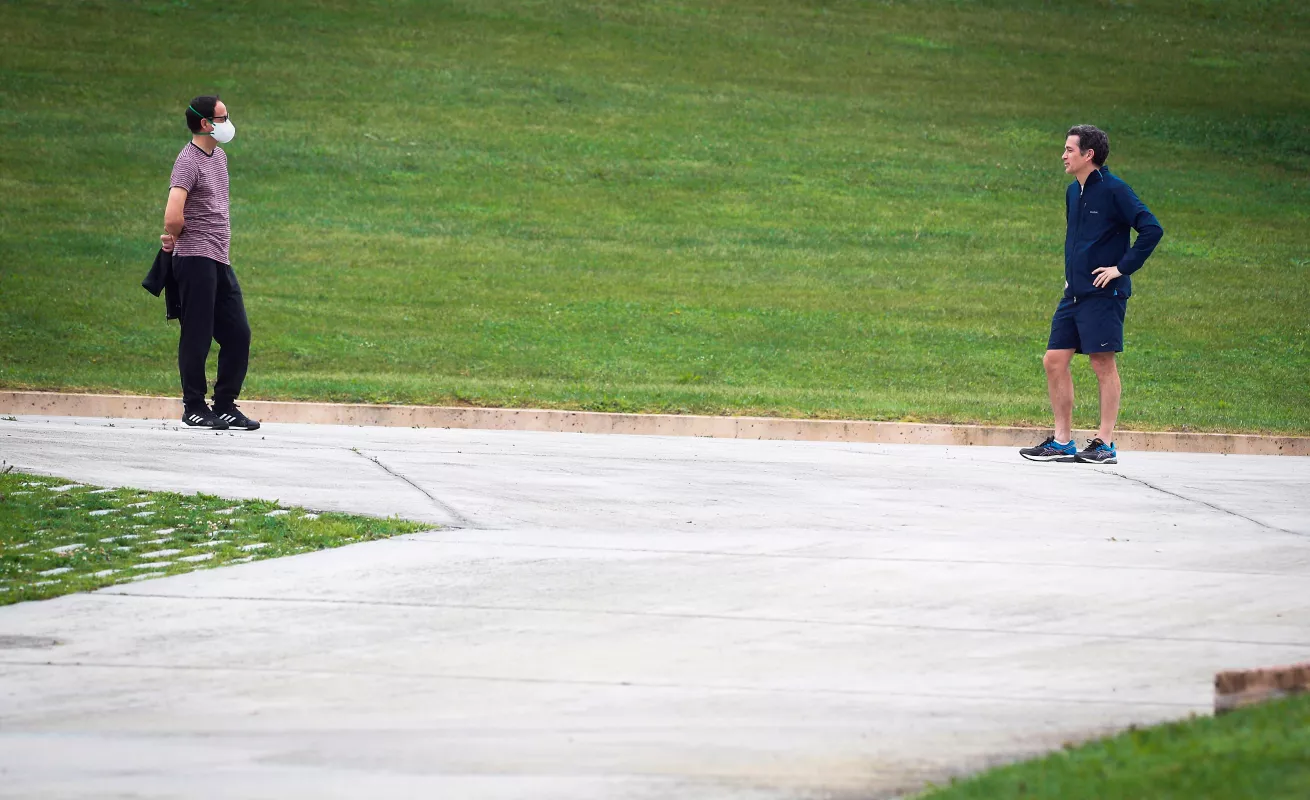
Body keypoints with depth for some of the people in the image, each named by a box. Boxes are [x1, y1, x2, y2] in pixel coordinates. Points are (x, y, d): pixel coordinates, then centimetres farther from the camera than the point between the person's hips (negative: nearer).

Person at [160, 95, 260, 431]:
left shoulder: (219, 156, 15)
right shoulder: (189, 161, -14)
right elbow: (173, 218, -26)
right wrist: (177, 237, -3)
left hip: (220, 261, 8)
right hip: (196, 261, -8)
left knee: (238, 335, 8)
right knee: (197, 337, -1)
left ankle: (225, 406, 17)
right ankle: (193, 407, 8)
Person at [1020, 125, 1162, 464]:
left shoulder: (1113, 190, -10)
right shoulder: (1073, 192, 14)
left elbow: (1151, 229, -16)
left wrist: (1122, 267, -16)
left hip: (1103, 294, -8)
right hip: (1074, 293, 8)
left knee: (1103, 363, -4)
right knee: (1054, 360, 5)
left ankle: (1105, 443, 1)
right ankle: (1062, 441, 11)